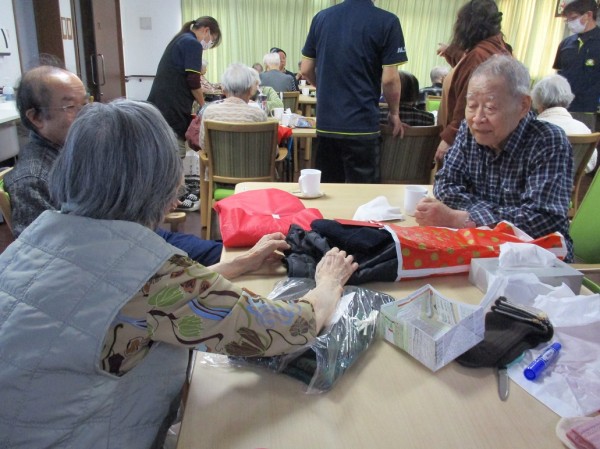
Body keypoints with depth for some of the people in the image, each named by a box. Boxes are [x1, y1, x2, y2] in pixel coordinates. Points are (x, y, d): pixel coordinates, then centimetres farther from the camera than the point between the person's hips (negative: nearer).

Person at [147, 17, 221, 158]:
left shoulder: (180, 39, 22)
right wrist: (203, 106, 1)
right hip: (172, 106, -9)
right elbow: (193, 81, -13)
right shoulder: (193, 43, -7)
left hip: (160, 103, 9)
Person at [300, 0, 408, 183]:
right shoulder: (387, 21, -7)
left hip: (326, 124, 5)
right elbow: (389, 79, -11)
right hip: (362, 126, -4)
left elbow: (306, 70, 10)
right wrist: (394, 113, 6)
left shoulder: (321, 17, 6)